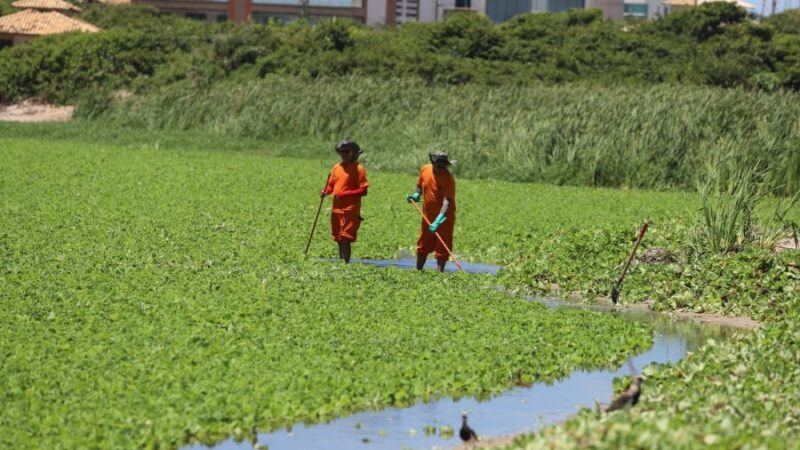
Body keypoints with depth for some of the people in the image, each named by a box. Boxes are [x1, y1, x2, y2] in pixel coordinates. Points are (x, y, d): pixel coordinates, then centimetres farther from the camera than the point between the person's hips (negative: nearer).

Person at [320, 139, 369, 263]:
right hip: (336, 209, 6)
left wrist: (344, 194, -18)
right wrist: (326, 191, -2)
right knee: (339, 240, 11)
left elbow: (363, 191, -9)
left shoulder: (358, 168, -5)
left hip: (350, 210, -6)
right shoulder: (336, 167, 12)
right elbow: (331, 185, 21)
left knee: (345, 239, -13)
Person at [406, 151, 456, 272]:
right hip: (428, 217, 6)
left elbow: (447, 201, -31)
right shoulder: (425, 170, -5)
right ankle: (418, 271, 33)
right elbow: (420, 186, 15)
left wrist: (438, 221, -41)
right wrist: (416, 195, -8)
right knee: (423, 247, 18)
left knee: (441, 250, -1)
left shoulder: (448, 178, -23)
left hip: (444, 218, -6)